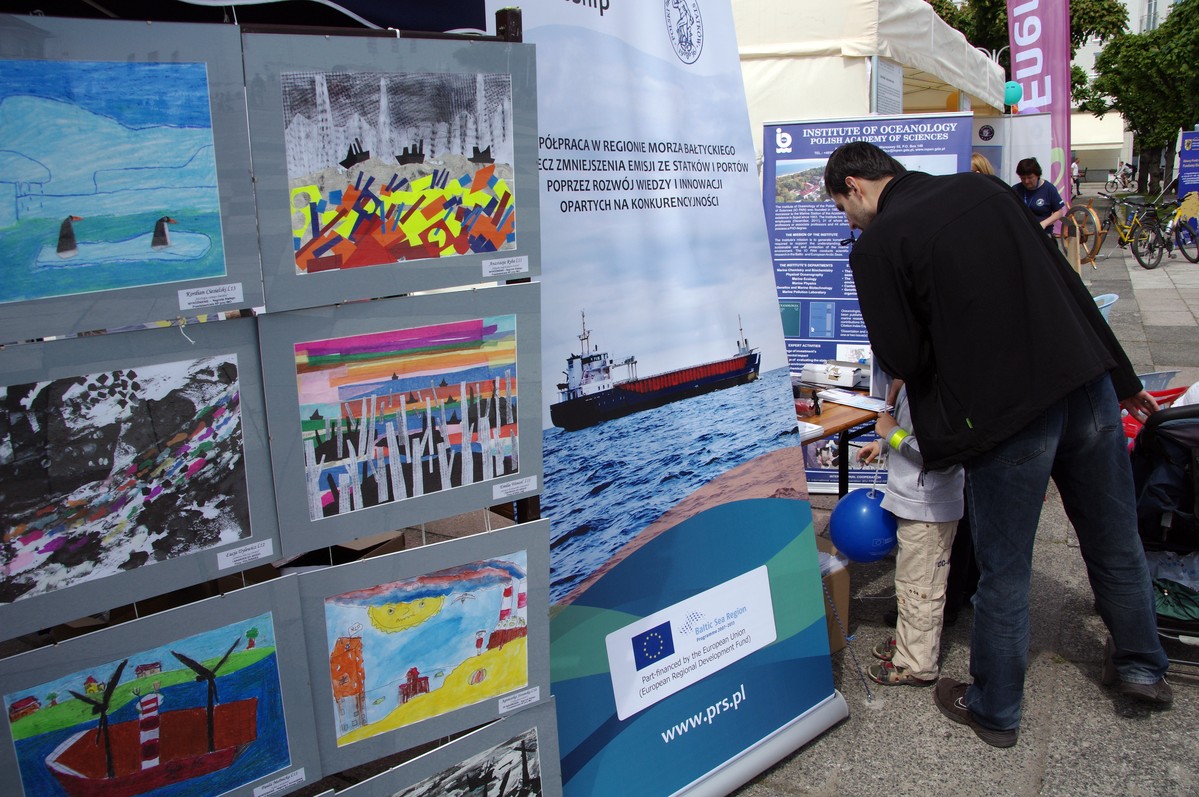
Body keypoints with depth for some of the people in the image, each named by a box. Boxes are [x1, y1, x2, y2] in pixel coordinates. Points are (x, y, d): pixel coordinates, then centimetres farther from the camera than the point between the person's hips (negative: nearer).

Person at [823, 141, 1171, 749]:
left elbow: (902, 359, -8)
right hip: (1087, 382, 7)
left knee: (1004, 570, 9)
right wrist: (1122, 376, 19)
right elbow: (1064, 279, 13)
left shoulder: (876, 246, -7)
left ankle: (995, 710, 28)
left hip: (1005, 413, -6)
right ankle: (1141, 666, 43)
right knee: (1114, 539, 22)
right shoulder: (983, 187, 11)